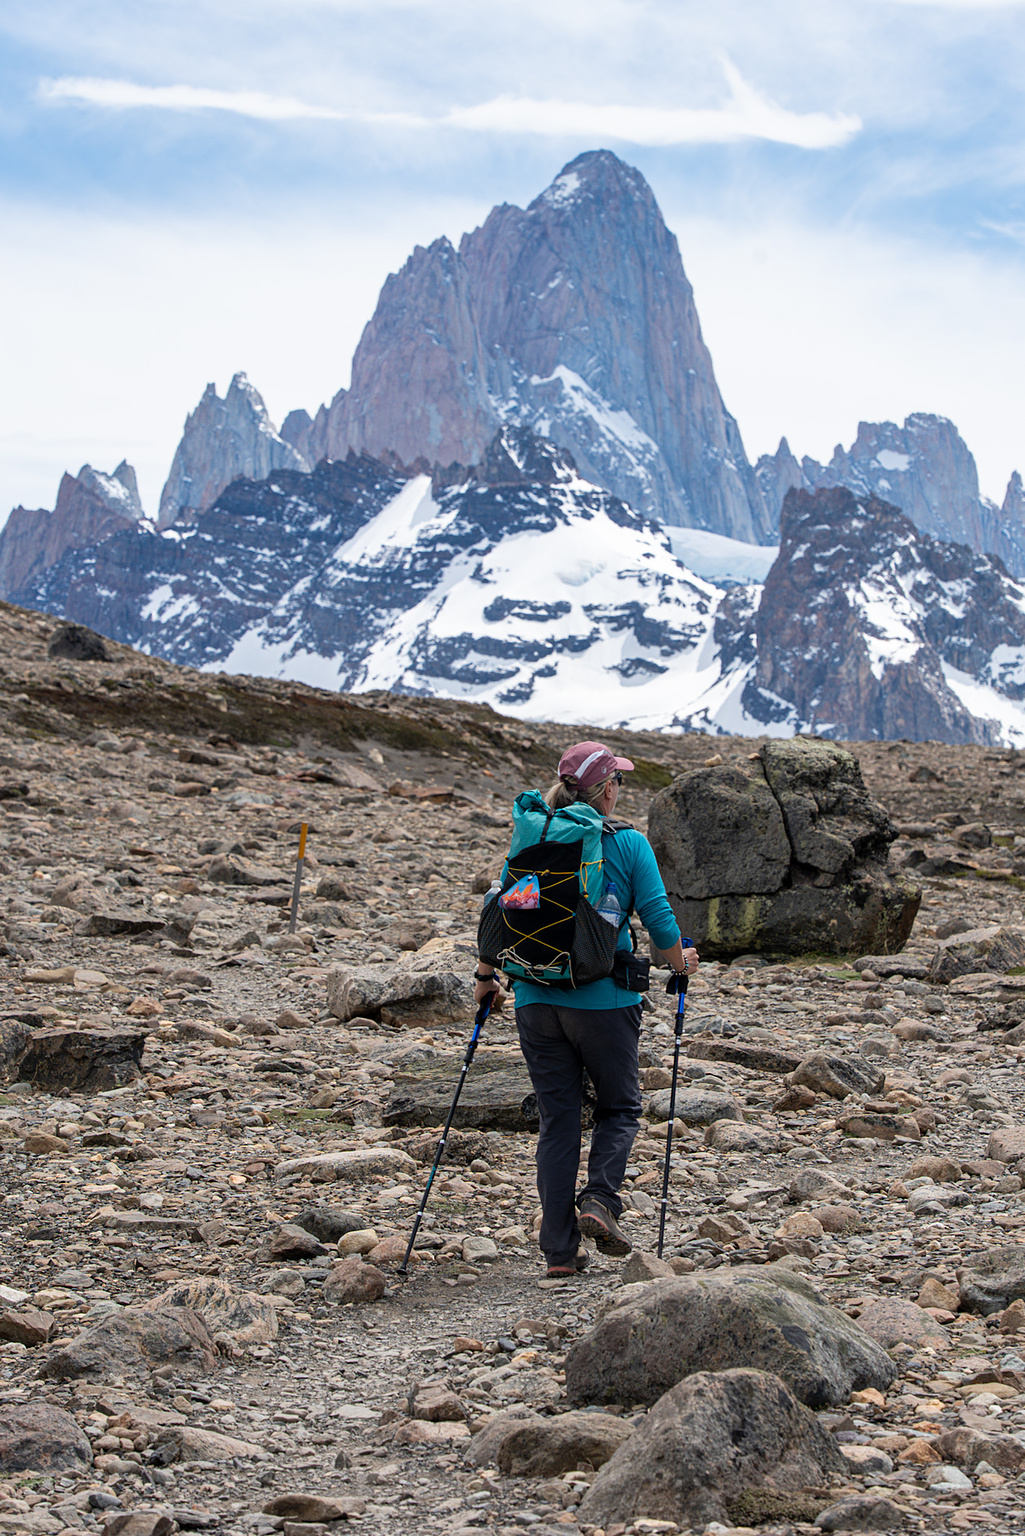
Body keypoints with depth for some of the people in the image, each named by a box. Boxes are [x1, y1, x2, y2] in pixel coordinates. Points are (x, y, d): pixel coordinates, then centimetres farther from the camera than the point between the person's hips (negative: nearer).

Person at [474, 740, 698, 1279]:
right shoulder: (629, 844, -4)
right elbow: (658, 917, -3)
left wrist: (485, 976, 21)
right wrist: (681, 964, 16)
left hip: (537, 1000, 3)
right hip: (605, 1000, -3)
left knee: (557, 1121, 8)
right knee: (619, 1108, 16)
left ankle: (560, 1250, 7)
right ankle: (599, 1199, -8)